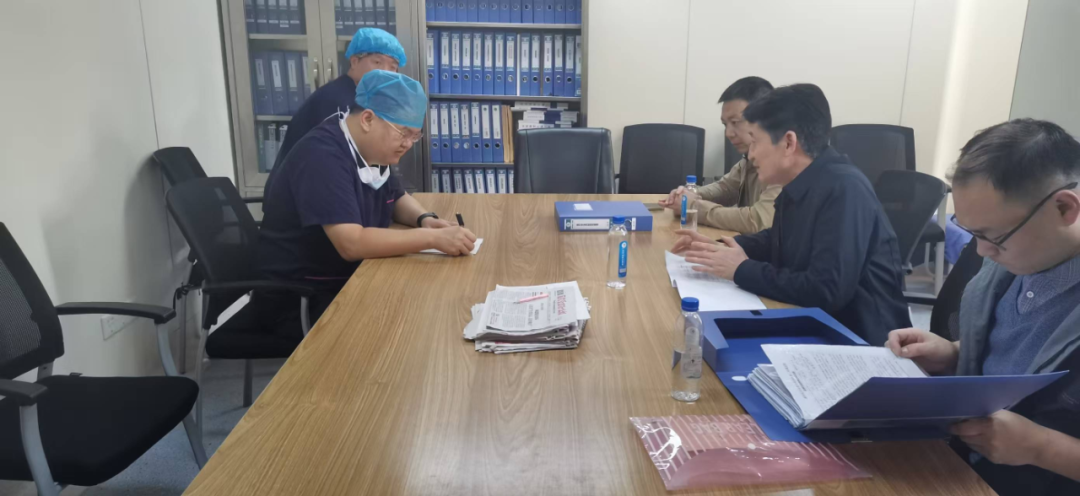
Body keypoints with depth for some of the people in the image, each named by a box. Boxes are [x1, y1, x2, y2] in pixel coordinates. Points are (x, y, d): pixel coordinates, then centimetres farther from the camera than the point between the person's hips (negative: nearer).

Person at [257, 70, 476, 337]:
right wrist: (432, 238, -31)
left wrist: (425, 219, -3)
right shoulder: (323, 155, -24)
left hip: (352, 282, 9)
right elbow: (352, 243, -32)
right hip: (301, 299, -8)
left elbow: (397, 198, 19)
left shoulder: (371, 151, 4)